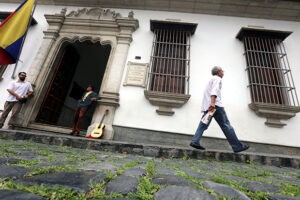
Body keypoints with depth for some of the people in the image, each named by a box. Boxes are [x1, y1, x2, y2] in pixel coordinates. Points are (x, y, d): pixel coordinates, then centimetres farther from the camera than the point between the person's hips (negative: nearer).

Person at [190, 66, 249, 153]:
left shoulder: (212, 79, 32)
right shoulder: (217, 78, 3)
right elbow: (214, 90, -16)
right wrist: (212, 102, -30)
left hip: (207, 106, 9)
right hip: (215, 105, -9)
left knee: (203, 124, -1)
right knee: (226, 125, -6)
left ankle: (195, 141, -11)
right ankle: (237, 146, 0)